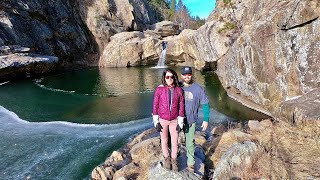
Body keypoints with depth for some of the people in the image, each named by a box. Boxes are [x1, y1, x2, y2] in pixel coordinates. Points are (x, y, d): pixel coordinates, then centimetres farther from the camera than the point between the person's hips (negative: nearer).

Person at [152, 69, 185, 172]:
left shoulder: (179, 90, -7)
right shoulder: (159, 89, -11)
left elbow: (181, 106, -1)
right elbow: (155, 105, -5)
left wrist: (180, 122, -1)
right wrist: (156, 121, -6)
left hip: (174, 120, 1)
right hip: (162, 120, 0)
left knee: (175, 142, 8)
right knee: (164, 140, 16)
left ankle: (174, 160, 32)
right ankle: (166, 158, 40)